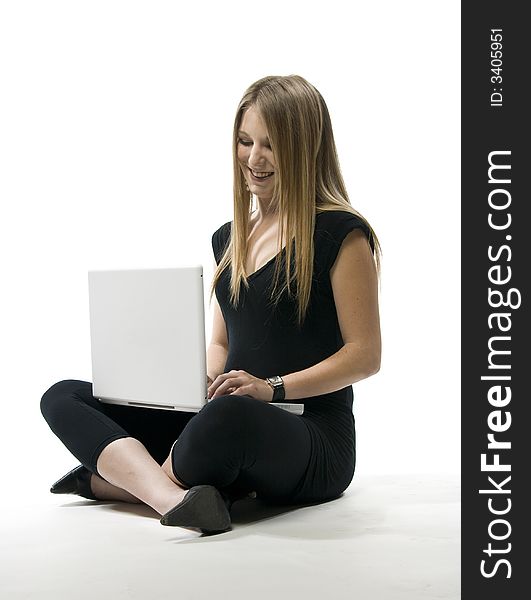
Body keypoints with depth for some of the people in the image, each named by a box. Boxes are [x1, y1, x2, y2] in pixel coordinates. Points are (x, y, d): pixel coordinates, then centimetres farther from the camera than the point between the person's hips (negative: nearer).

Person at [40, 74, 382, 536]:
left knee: (229, 417, -43)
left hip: (315, 439, -7)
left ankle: (120, 479, -17)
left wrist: (274, 387, -19)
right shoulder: (229, 238, 17)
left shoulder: (342, 234, -5)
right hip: (227, 420, 7)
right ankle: (175, 498, -31)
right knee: (63, 398, -6)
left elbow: (365, 355, -8)